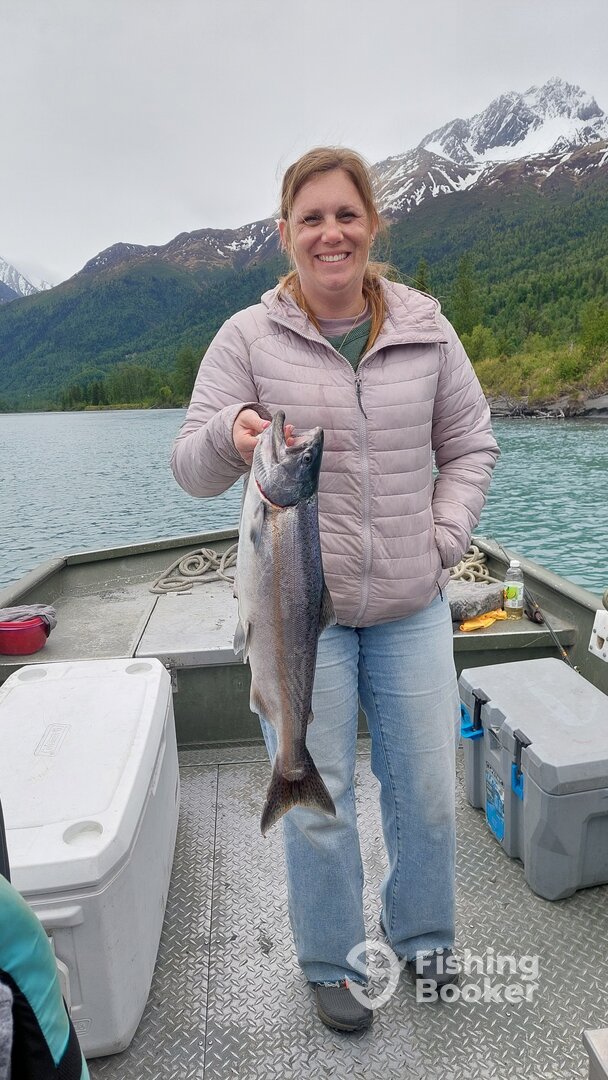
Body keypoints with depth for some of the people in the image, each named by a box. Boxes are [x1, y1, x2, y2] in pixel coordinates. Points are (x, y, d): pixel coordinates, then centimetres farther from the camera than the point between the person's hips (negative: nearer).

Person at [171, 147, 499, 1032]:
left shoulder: (427, 331, 4)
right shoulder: (248, 338, -3)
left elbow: (470, 447, 11)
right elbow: (190, 469, -5)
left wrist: (442, 543, -1)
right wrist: (231, 433, -27)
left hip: (410, 605, 3)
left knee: (426, 791, 15)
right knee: (316, 801, 10)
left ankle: (424, 937, 46)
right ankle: (332, 964, 39)